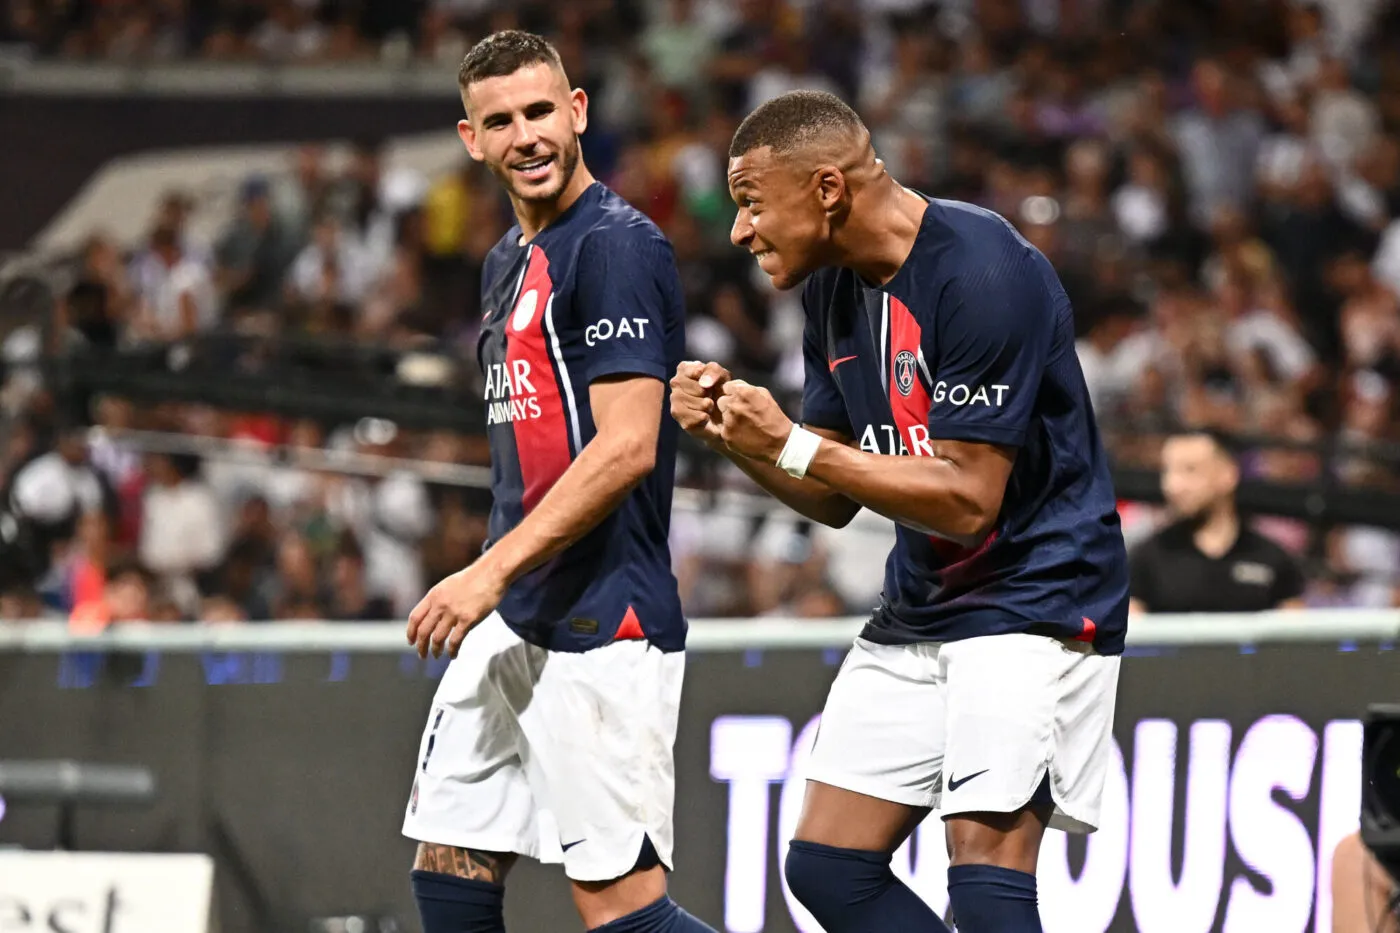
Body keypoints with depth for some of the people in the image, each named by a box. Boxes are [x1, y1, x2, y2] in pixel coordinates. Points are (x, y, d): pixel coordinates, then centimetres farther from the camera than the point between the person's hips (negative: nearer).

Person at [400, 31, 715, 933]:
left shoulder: (619, 246, -12)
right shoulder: (509, 260, 17)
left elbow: (626, 449, -20)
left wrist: (493, 572, -23)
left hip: (600, 630, -9)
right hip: (513, 623, 10)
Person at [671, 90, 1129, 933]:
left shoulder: (982, 271, -22)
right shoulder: (833, 289, 6)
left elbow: (967, 500, -24)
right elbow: (837, 499, 13)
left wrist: (793, 447, -23)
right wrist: (737, 437, -5)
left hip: (1032, 599, -9)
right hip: (920, 608, 9)